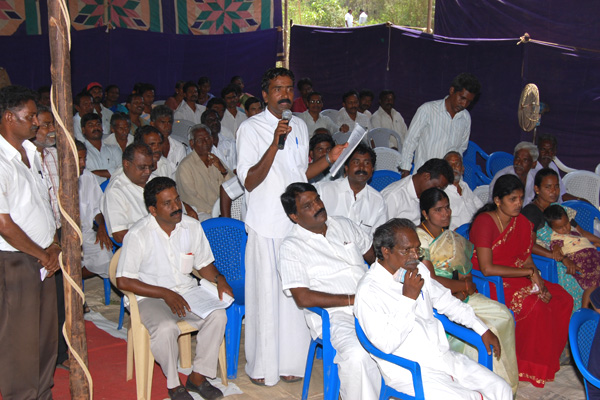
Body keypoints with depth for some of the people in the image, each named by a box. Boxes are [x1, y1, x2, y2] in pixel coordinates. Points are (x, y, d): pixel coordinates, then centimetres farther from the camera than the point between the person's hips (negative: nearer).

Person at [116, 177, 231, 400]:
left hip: (187, 291, 4)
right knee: (165, 328, -34)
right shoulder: (138, 235, -14)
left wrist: (218, 279, -11)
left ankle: (197, 376, -5)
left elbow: (204, 264, 12)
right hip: (151, 298, -4)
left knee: (218, 316, -22)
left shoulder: (192, 227, 0)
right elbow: (123, 281, -13)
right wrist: (166, 294, -19)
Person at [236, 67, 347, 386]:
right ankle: (262, 366, 17)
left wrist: (329, 159, 7)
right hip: (266, 226, -5)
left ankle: (290, 361, 23)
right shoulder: (251, 128, -7)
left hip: (298, 223, 5)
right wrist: (275, 143, -24)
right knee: (266, 294, 1)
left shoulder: (300, 127, 13)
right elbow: (249, 181, -15)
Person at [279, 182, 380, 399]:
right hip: (334, 316, -6)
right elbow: (303, 298, -12)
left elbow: (373, 255, 25)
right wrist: (351, 299, -14)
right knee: (357, 355, -34)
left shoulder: (344, 225, 15)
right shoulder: (291, 247, -3)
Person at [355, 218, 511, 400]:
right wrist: (408, 298, -23)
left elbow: (445, 300, 23)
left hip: (444, 357, 7)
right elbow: (386, 344, -23)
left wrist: (483, 329, 21)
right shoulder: (368, 291, -16)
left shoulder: (419, 270, 7)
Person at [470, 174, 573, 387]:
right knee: (536, 307, -26)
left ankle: (551, 355, 9)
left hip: (518, 278, 8)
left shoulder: (522, 222, 5)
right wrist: (529, 272, -19)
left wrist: (538, 280, -12)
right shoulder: (484, 222, -19)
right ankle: (529, 367, -8)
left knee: (563, 299, -7)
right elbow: (486, 268, -23)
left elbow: (527, 260, 9)